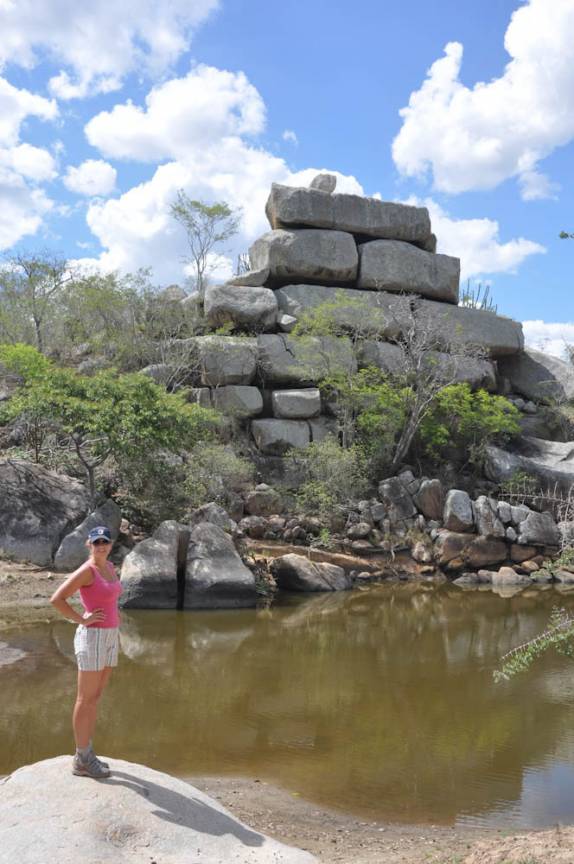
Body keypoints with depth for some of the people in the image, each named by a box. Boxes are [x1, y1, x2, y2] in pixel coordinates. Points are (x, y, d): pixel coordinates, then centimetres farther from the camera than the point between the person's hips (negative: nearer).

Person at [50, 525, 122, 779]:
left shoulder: (110, 567, 10)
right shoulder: (86, 571, -16)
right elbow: (56, 599, -21)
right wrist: (82, 620, -16)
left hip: (109, 637, 9)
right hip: (92, 637, -9)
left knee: (95, 697, 14)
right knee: (86, 700, 0)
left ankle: (86, 753, 25)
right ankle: (81, 760, 10)